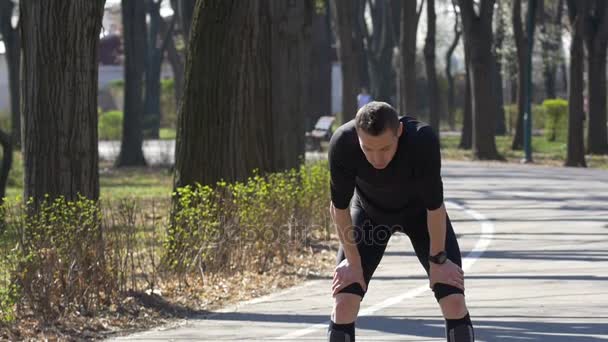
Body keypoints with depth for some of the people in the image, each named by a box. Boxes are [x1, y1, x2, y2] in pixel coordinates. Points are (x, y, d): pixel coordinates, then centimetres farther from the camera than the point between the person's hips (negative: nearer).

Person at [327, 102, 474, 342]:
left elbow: (434, 206, -26)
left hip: (419, 212, -1)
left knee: (454, 300, -11)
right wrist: (353, 262, -14)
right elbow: (339, 207, -20)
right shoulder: (342, 144, -35)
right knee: (344, 301, -11)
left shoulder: (423, 140, -39)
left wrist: (438, 260, -17)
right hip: (369, 212, 1)